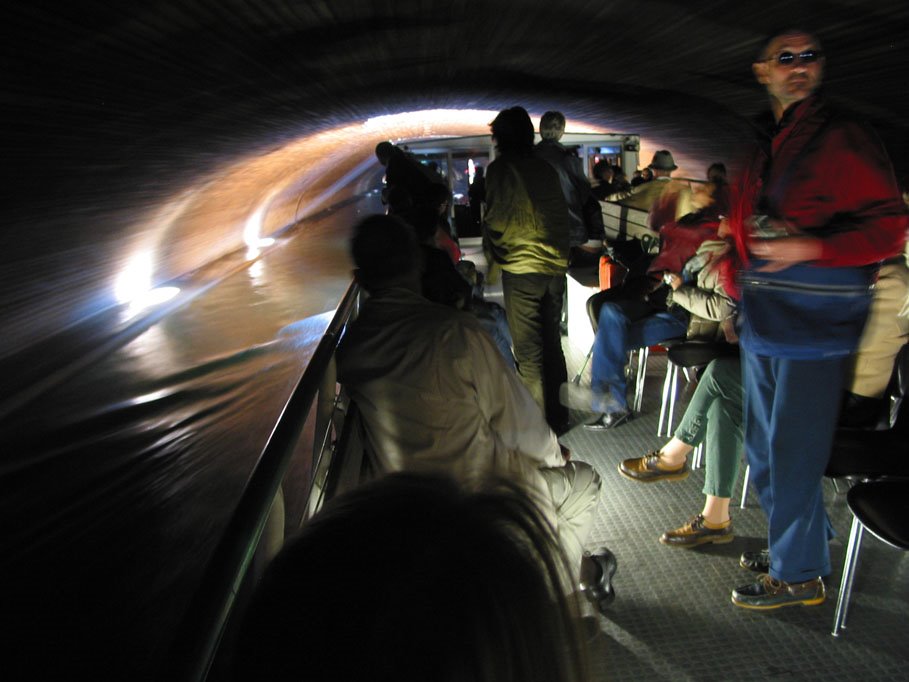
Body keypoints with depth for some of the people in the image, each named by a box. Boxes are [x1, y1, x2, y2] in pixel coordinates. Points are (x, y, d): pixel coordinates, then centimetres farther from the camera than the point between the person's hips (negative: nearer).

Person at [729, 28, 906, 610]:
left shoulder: (843, 137, -7)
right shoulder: (762, 146, 16)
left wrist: (808, 247, -21)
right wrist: (740, 295, 17)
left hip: (816, 324, -8)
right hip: (763, 323, 8)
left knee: (794, 452, -2)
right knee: (763, 449, 17)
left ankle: (800, 574, 16)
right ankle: (803, 540, 37)